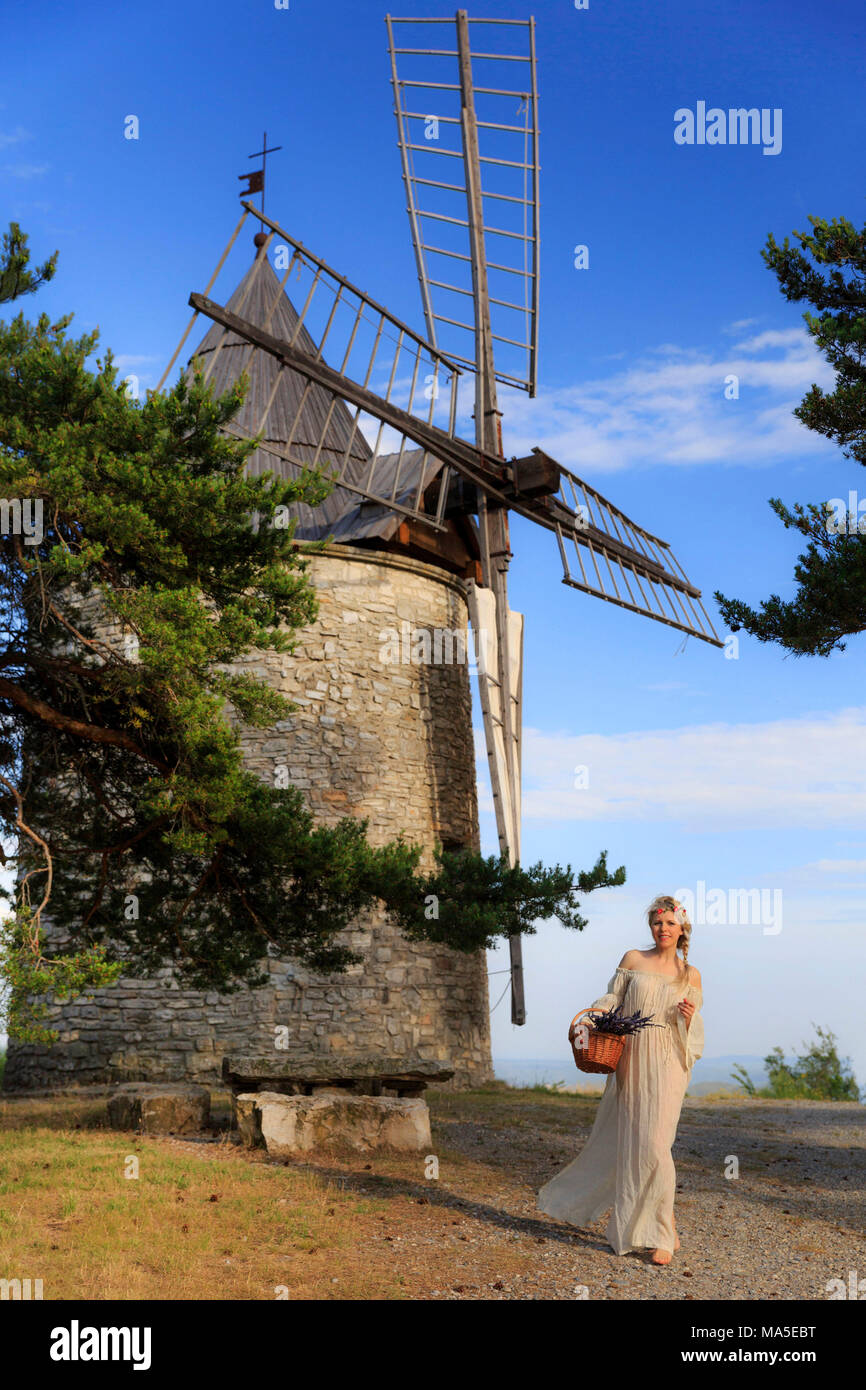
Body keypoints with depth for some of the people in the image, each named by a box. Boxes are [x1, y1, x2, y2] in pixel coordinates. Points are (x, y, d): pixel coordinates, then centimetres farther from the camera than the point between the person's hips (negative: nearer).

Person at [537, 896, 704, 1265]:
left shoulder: (691, 975, 9)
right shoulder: (632, 959, 8)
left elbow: (694, 1032, 11)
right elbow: (612, 1000, 8)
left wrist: (688, 1016, -11)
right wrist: (591, 1017, -11)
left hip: (666, 1065, -2)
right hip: (629, 1061, 2)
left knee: (653, 1143, -11)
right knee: (622, 1140, 5)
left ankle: (663, 1234, 0)